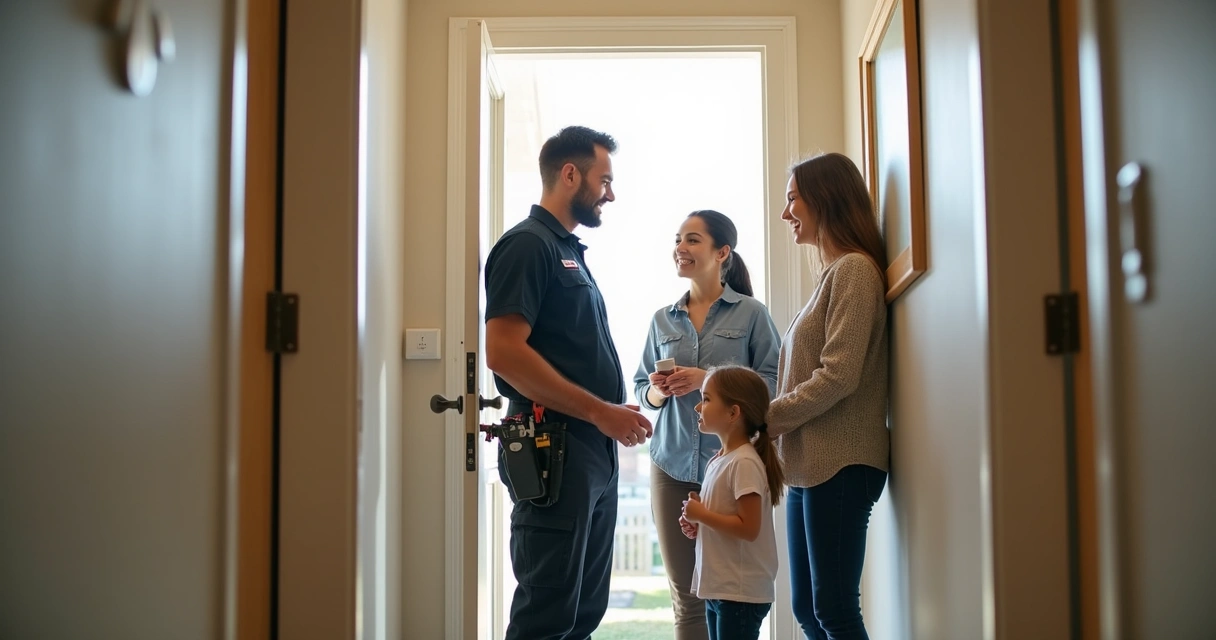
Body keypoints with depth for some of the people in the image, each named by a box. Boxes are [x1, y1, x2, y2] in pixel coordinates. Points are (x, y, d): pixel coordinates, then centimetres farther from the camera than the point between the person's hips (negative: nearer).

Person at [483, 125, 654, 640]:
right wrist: (601, 411, -18)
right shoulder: (527, 244, -9)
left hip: (594, 456, 10)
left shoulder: (569, 250, 20)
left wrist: (616, 415, 10)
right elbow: (503, 352, -20)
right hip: (555, 449, -9)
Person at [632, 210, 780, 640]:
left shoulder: (751, 313, 0)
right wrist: (659, 390, -6)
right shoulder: (663, 321, 12)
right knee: (685, 593, 6)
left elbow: (774, 383, -7)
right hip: (672, 463, 4)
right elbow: (644, 393, 16)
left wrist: (707, 379, -15)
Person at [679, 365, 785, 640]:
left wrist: (702, 515, -16)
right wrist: (697, 523, 5)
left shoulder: (744, 463, -18)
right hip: (718, 587, 10)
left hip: (741, 593, -10)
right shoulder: (718, 461, 11)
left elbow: (749, 528, -23)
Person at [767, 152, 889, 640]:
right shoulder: (831, 273, 20)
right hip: (809, 465, 9)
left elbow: (838, 376, -16)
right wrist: (765, 431, 8)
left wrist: (761, 419, -10)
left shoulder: (854, 269, -8)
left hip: (840, 465, -9)